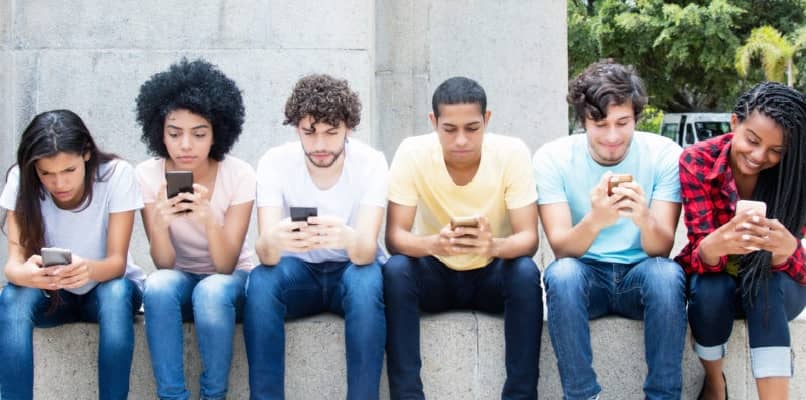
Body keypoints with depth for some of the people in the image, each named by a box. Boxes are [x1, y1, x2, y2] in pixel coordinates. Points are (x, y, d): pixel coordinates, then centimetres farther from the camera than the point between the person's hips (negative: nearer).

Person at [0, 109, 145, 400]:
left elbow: (117, 261, -25)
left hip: (107, 287, -1)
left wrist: (89, 270, -49)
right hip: (50, 295, 2)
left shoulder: (117, 174, -23)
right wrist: (24, 273, -48)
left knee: (116, 293, -36)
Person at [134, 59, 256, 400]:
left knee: (212, 291, -36)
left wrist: (210, 221, -41)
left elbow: (226, 265, -21)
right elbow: (164, 264, -17)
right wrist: (160, 223, -38)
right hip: (180, 278, 1)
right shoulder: (148, 176, -14)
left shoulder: (239, 175, -19)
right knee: (159, 286, -33)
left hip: (230, 279, -1)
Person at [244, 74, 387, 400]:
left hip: (352, 269, -1)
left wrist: (348, 238, -55)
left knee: (366, 281, -35)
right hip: (299, 271, 1)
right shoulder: (275, 162, -17)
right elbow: (265, 252, -28)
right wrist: (274, 240, -53)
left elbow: (366, 251, -31)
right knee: (260, 281, -31)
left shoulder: (370, 162, -20)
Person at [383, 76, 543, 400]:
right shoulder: (413, 153, -19)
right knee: (395, 270, -30)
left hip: (492, 275, 0)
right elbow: (394, 237, -21)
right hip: (436, 275, 0)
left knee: (526, 273, -32)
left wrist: (493, 245, -46)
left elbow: (528, 239, -22)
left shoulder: (512, 153, -19)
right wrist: (434, 243, -44)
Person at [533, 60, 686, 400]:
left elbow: (661, 250, -16)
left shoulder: (664, 153, -10)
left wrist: (645, 218, -40)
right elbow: (561, 249, -18)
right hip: (585, 275, 0)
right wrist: (594, 221, -41)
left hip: (638, 273, 0)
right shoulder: (552, 157, -10)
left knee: (668, 273, -33)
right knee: (561, 273, -33)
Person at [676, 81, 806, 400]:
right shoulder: (697, 161, -20)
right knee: (711, 289, -33)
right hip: (715, 275, 1)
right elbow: (701, 255, -26)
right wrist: (717, 244, -52)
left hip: (777, 285, 0)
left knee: (765, 287, -34)